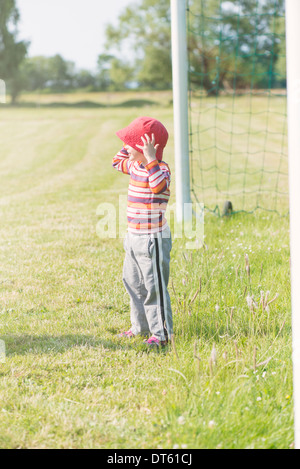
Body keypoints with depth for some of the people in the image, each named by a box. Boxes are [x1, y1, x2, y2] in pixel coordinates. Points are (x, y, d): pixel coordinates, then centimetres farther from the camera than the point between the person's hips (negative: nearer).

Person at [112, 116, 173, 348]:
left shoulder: (160, 168, -19)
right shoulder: (135, 166, 8)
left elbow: (159, 186, -41)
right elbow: (118, 162, 29)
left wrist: (150, 158, -41)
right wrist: (130, 147, 15)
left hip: (153, 239, -10)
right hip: (134, 237, 10)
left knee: (154, 286, -2)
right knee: (133, 283, 20)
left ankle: (161, 333, 7)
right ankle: (140, 327, 34)